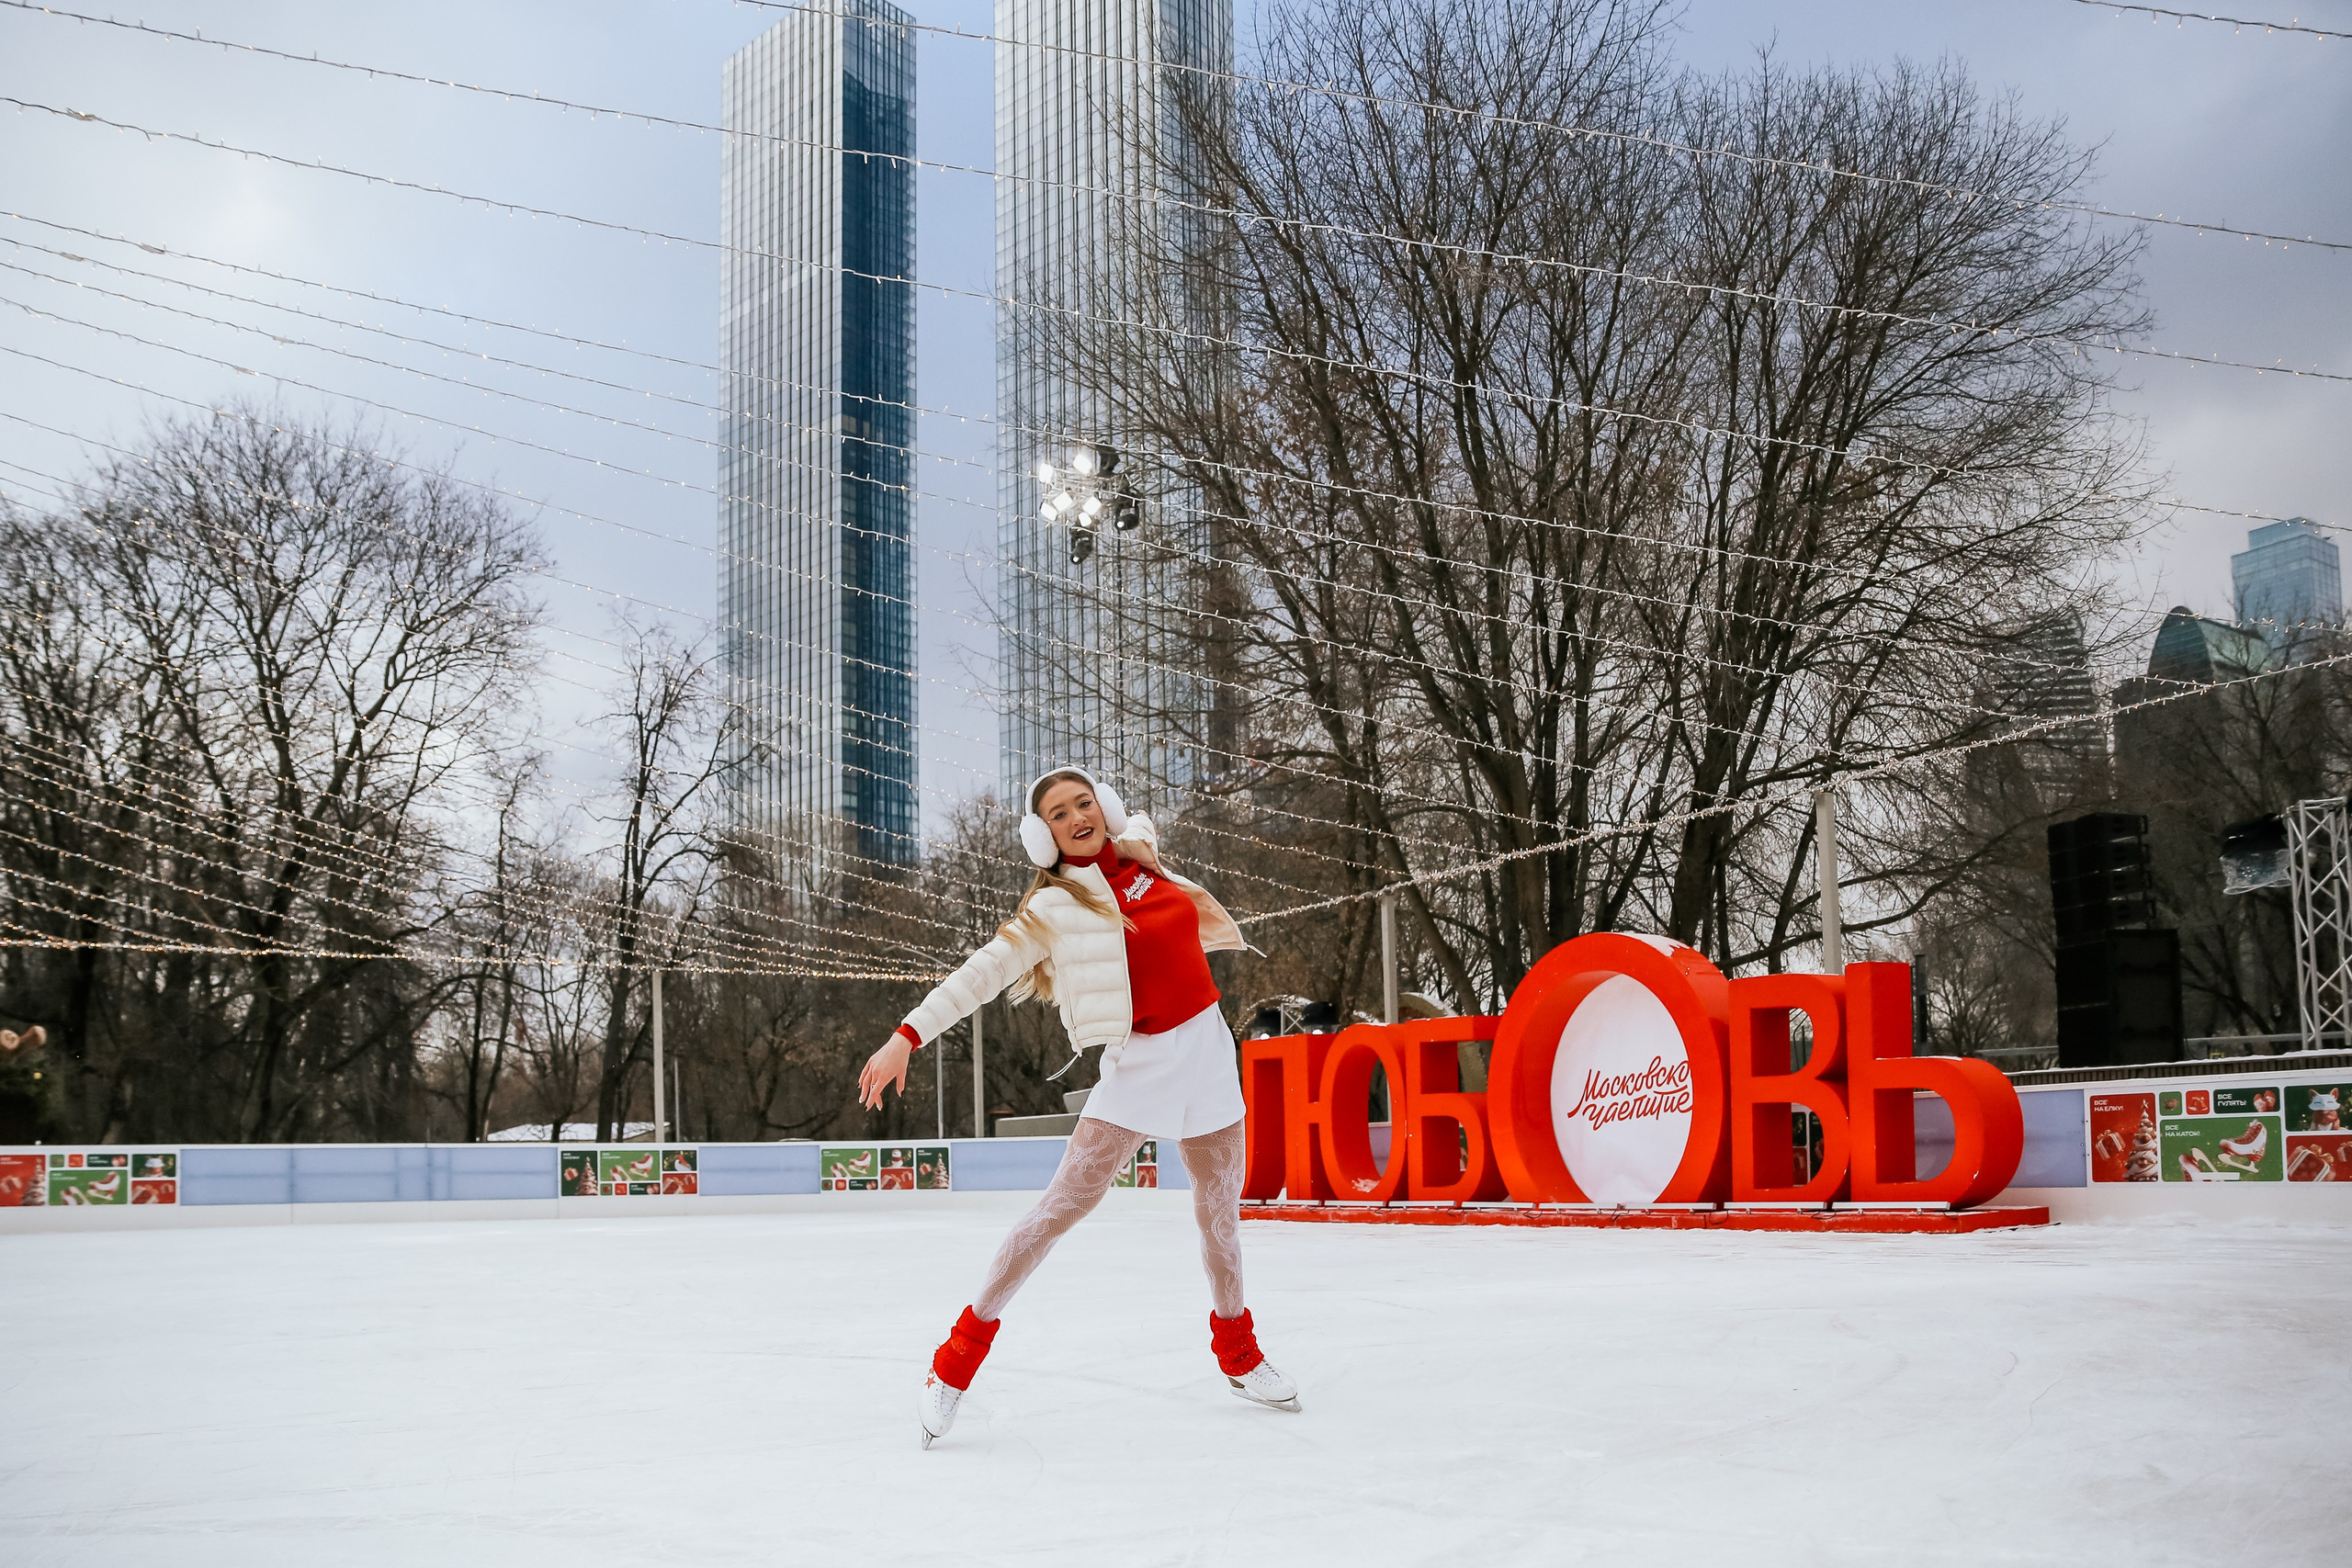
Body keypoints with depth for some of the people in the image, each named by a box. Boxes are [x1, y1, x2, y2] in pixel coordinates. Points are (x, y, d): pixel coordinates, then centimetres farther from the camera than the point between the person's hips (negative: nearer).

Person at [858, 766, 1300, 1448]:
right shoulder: (1054, 907, -10)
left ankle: (1237, 1352, 34)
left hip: (1207, 1049, 5)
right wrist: (908, 1035, -26)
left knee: (1220, 1211, 12)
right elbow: (982, 973, -17)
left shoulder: (1140, 854, 4)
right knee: (1062, 1205, -12)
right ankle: (962, 1352, -4)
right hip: (1137, 1065, -5)